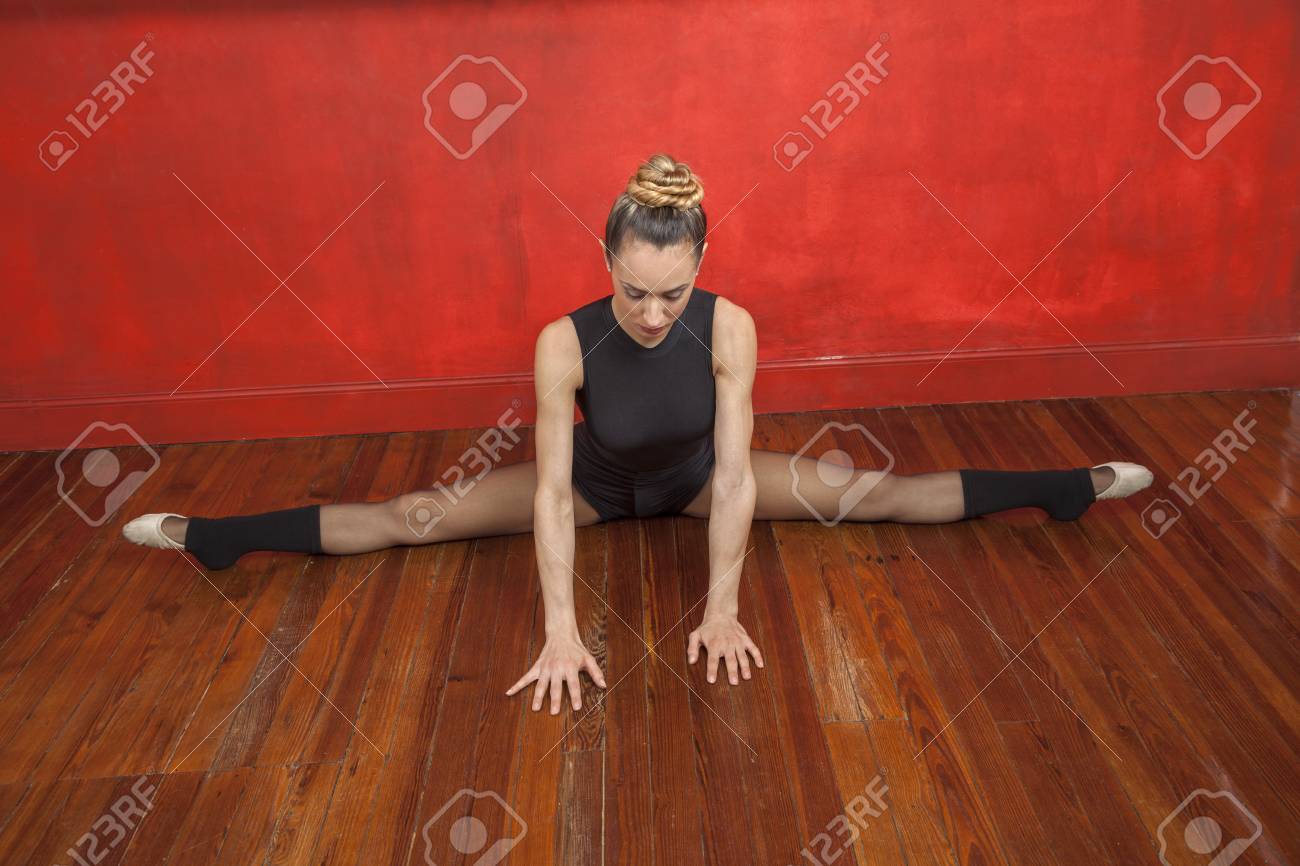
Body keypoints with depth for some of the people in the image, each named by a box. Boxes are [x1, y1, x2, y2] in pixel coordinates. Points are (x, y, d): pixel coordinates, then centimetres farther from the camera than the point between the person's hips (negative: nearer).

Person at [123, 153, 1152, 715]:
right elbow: (550, 493, -33)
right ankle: (208, 535, 10)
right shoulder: (565, 342, -34)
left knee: (873, 492, -4)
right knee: (413, 517, -5)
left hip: (694, 478, 1)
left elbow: (735, 476, -30)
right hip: (596, 481, 0)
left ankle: (1065, 488, 14)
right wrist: (563, 629, -36)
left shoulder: (729, 326, -32)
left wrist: (722, 609, -31)